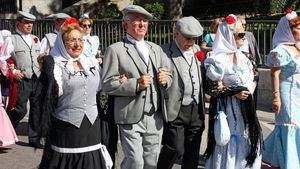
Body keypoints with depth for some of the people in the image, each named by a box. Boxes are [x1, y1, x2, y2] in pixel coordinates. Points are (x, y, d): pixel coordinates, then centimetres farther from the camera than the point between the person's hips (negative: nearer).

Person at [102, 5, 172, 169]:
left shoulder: (156, 49, 16)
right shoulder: (115, 50, -3)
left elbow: (169, 75, 18)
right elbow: (108, 84, -9)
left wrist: (165, 79, -6)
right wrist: (136, 84, -21)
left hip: (155, 117, 6)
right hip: (131, 118, -5)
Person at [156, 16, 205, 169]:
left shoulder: (196, 50, 12)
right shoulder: (165, 52, -9)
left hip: (196, 110, 6)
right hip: (176, 111, -6)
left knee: (193, 151, 11)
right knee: (176, 148, -6)